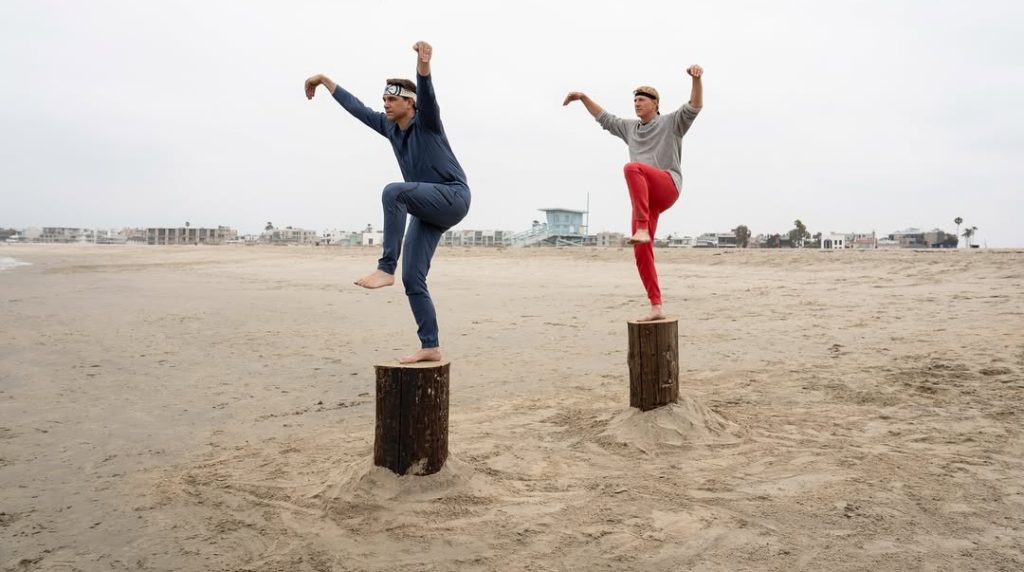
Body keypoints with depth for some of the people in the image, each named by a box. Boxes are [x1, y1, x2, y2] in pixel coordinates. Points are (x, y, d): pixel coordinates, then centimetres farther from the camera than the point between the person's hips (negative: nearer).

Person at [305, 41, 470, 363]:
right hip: (426, 211, 8)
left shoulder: (426, 121, -5)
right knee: (412, 279, -3)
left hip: (453, 198, -8)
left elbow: (426, 92, -26)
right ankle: (430, 347, 1)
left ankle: (385, 269, -31)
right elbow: (356, 108, 22)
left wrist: (423, 64, -45)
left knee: (393, 192, -32)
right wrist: (325, 80, 28)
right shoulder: (390, 126, 12)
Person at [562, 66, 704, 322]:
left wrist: (696, 78, -23)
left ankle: (642, 228, -40)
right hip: (645, 196, 6)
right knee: (642, 253, -5)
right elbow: (604, 118, 36)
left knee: (632, 168, -36)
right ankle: (656, 307, -1)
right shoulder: (631, 128, 26)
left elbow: (694, 107, -6)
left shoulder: (671, 122, 10)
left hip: (668, 187, -6)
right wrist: (583, 97, 31)